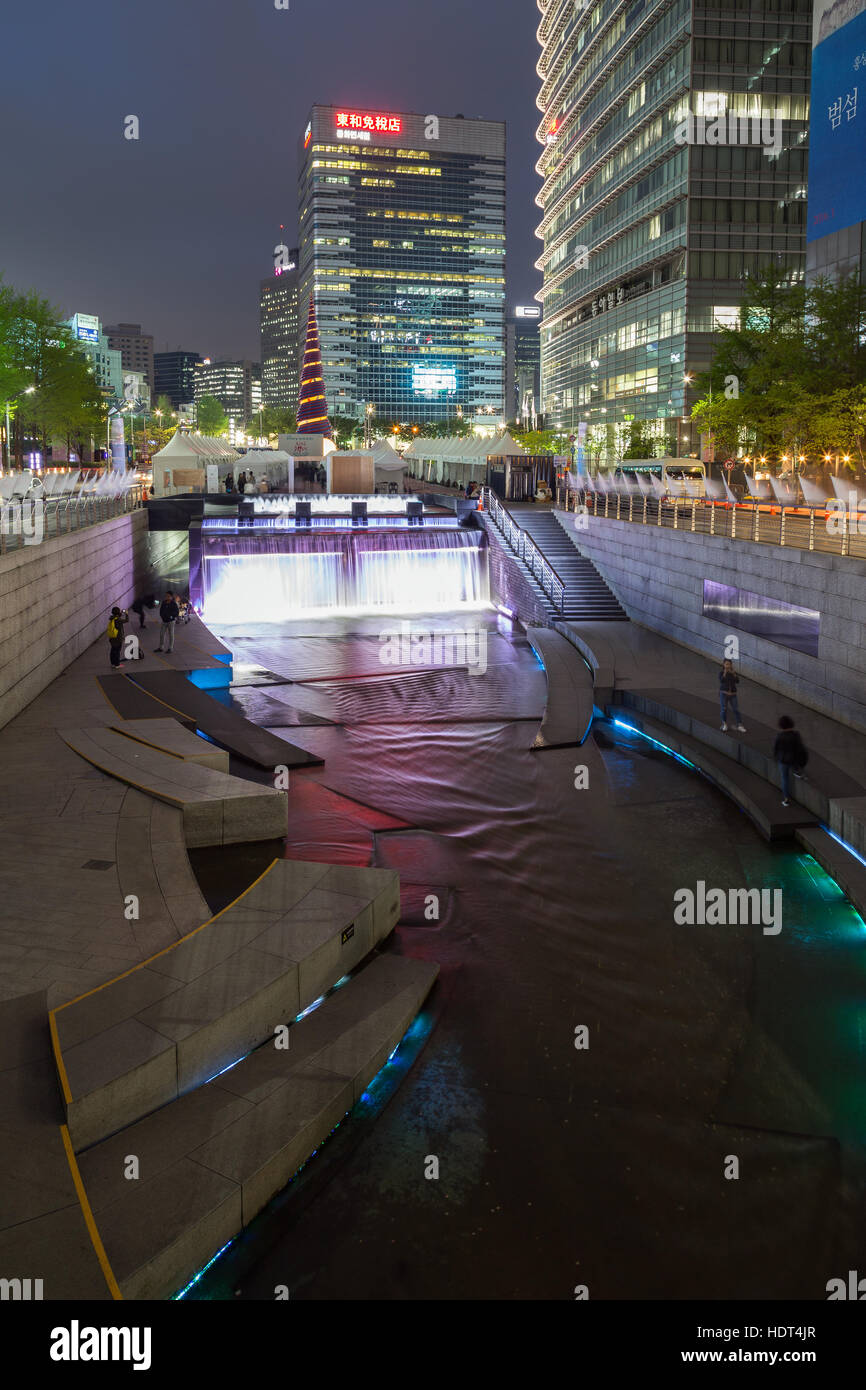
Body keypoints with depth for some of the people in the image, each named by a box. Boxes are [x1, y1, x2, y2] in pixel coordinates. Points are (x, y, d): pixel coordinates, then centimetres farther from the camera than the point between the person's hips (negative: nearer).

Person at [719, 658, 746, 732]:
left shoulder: (733, 673, 5)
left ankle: (739, 726, -1)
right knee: (724, 709, 0)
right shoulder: (721, 673, -3)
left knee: (736, 709, -1)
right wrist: (725, 673, -26)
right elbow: (721, 681, -19)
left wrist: (734, 674, -18)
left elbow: (737, 681, -7)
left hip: (732, 694, 2)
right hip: (724, 693, -2)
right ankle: (724, 725, 16)